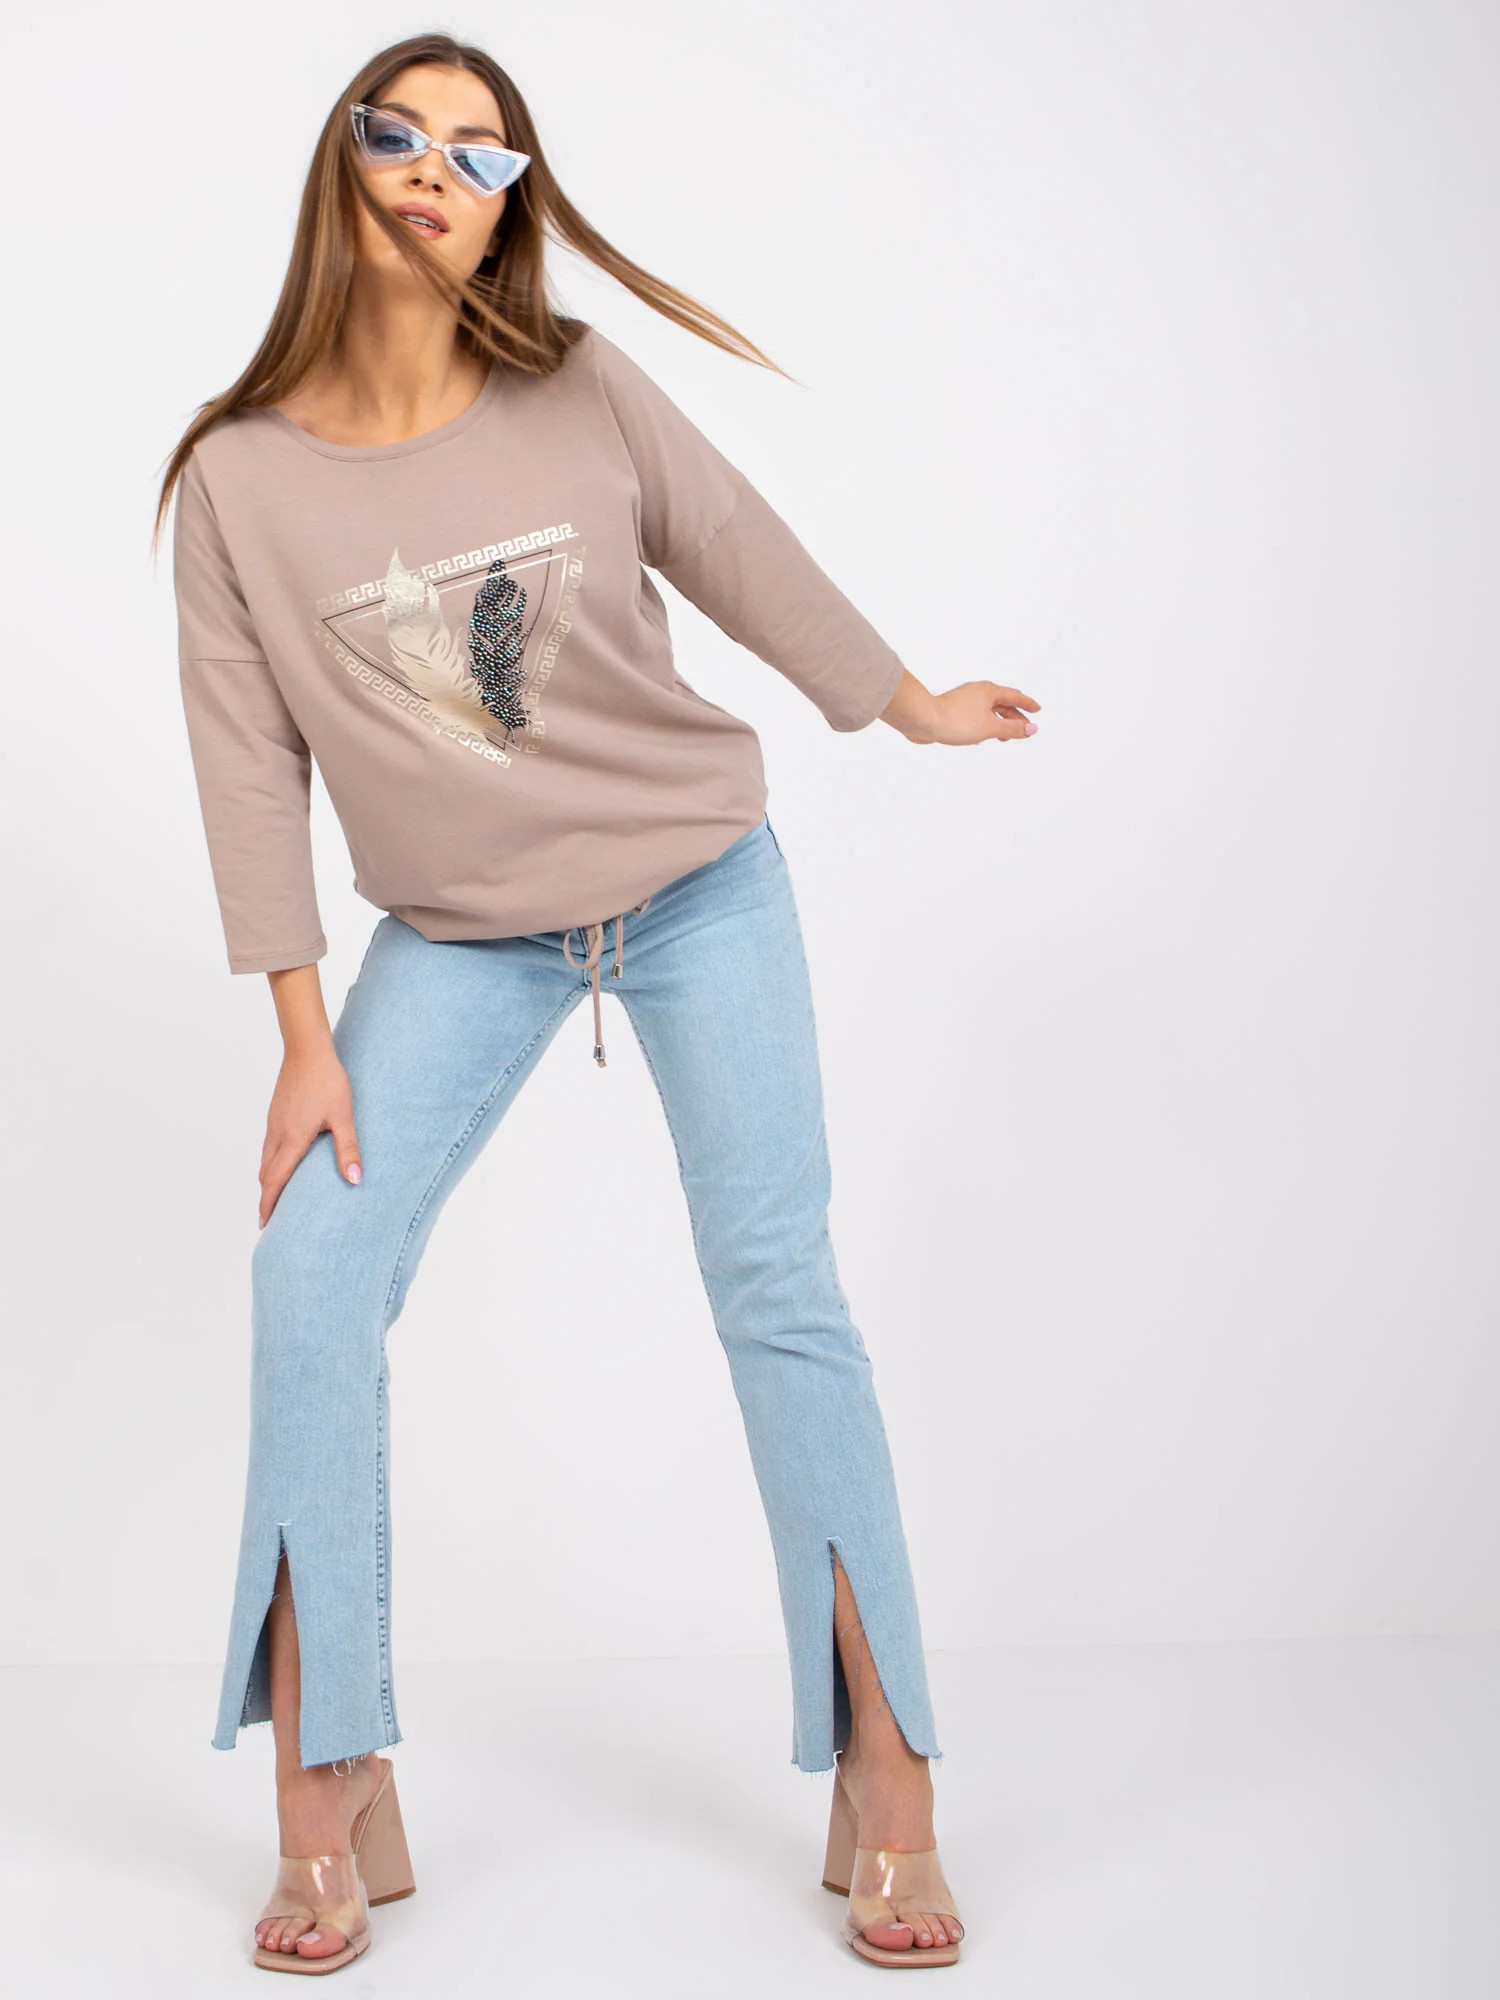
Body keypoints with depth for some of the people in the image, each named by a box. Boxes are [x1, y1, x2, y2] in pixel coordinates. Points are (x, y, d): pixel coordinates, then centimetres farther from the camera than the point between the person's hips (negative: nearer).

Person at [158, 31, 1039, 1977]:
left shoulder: (581, 390, -9)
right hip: (460, 932, 1)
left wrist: (912, 703, 17)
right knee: (310, 1278, -12)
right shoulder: (240, 479, -8)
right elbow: (250, 765, -6)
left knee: (778, 1290, -4)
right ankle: (330, 1809, 1)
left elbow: (740, 552, 5)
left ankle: (888, 1780, 6)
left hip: (699, 883, 0)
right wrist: (304, 1038, -8)